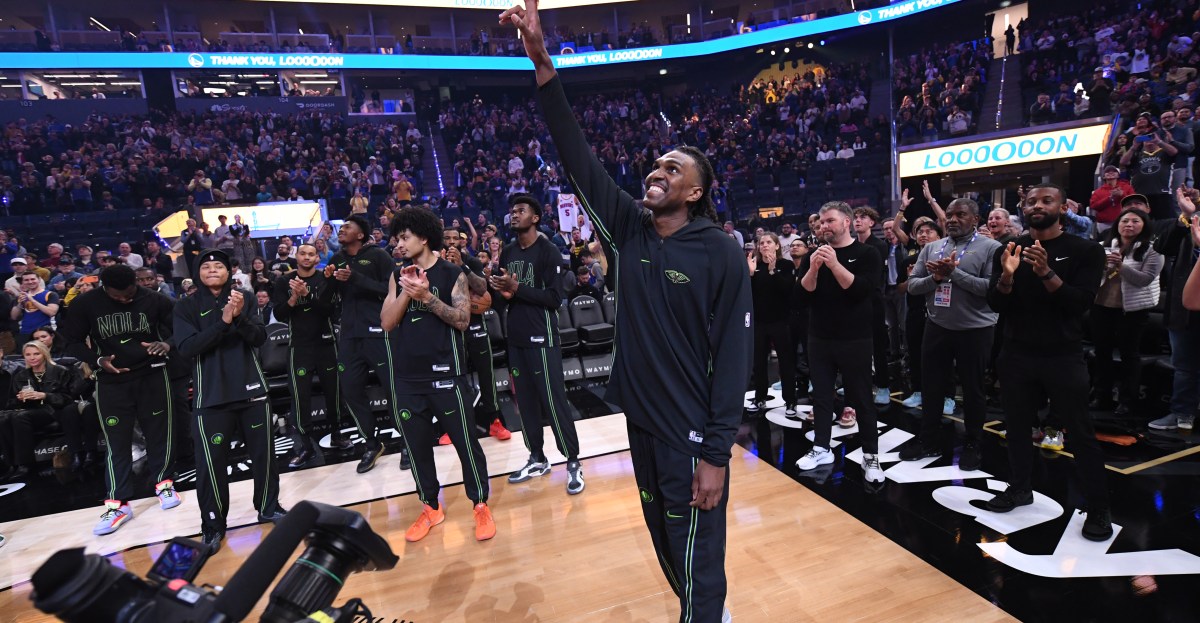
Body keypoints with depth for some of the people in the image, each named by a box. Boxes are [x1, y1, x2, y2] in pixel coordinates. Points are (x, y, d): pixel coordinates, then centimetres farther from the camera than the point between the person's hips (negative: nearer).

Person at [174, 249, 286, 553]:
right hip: (211, 395, -2)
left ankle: (268, 507, 28)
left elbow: (260, 337, -5)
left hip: (251, 389, 2)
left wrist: (240, 316, -23)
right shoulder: (187, 307, 0)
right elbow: (187, 347, -13)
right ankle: (213, 526, 16)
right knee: (211, 462, 1)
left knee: (263, 452, 10)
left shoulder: (244, 297, 4)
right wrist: (223, 322, -24)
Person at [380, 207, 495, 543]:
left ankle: (480, 505, 19)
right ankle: (430, 507, 29)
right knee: (416, 444, 12)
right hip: (407, 376, 5)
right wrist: (407, 291, -12)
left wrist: (427, 297, -20)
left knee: (465, 440, 2)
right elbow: (387, 322, 1)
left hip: (445, 372, -4)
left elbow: (463, 320, -11)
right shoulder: (398, 276, 9)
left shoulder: (452, 274, -3)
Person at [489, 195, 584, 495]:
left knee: (554, 400, -4)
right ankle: (537, 459, 24)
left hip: (542, 337, -6)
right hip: (515, 338, 7)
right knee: (525, 400, 11)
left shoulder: (548, 251, -9)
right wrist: (503, 291, -4)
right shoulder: (507, 253, 11)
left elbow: (555, 298, -16)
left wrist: (517, 288, -20)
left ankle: (573, 462, 8)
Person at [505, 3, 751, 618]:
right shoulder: (631, 229, 1)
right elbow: (579, 158, -4)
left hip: (692, 434, -5)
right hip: (641, 421, 6)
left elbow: (733, 355, -14)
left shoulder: (720, 252, -13)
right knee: (666, 545, 23)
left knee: (697, 564, 8)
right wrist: (543, 65, -11)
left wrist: (716, 452, -16)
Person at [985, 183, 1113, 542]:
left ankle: (1098, 508, 17)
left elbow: (1081, 303, -14)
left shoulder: (1085, 251, -3)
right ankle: (1020, 488, 28)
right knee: (1017, 426, 12)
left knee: (1081, 433, 3)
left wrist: (1047, 273, -28)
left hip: (1064, 357, -3)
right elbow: (995, 304, -3)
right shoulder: (1009, 250, 4)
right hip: (1016, 356, 3)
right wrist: (1007, 276, -22)